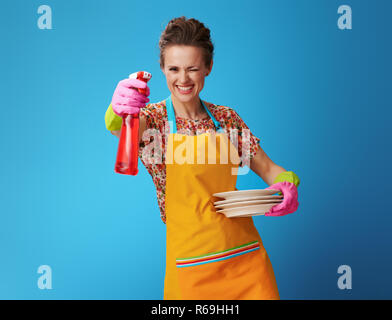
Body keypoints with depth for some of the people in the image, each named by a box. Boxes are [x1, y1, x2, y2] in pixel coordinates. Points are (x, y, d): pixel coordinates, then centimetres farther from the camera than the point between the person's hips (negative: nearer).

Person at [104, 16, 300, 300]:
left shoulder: (226, 117, 5)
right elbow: (119, 127, -27)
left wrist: (286, 186, -15)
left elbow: (269, 170, 7)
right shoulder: (154, 117, -4)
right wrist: (119, 110, -50)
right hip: (191, 264, -2)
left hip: (247, 256, 3)